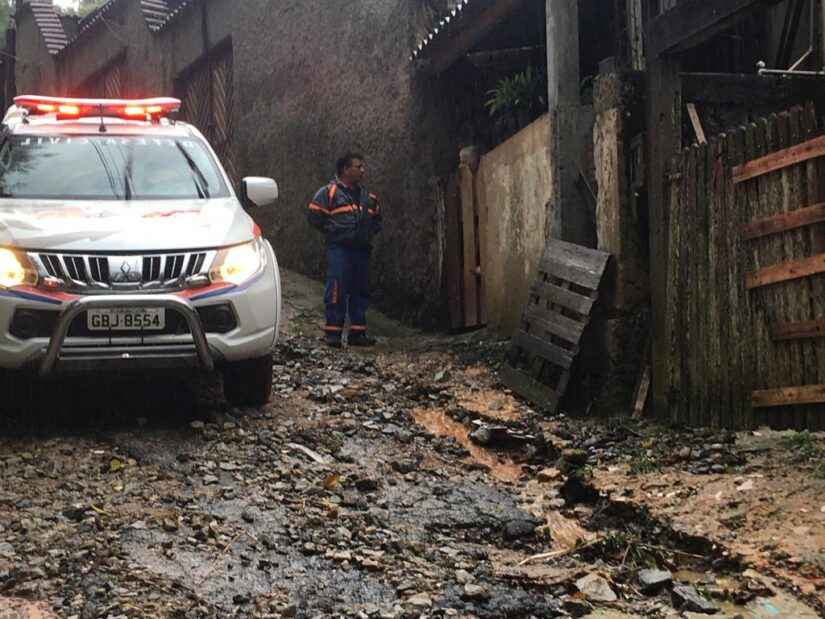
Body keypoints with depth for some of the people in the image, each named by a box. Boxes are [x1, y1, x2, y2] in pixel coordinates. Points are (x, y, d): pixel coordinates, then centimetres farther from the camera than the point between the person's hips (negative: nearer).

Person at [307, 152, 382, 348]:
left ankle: (357, 333, 14)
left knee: (361, 291, 8)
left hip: (361, 250, 7)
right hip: (339, 249, -7)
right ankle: (333, 333, -5)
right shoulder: (329, 192, -4)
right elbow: (314, 216, -7)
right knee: (336, 291, -9)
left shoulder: (367, 196, 16)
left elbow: (377, 219, 29)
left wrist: (370, 232, 12)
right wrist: (332, 231, -6)